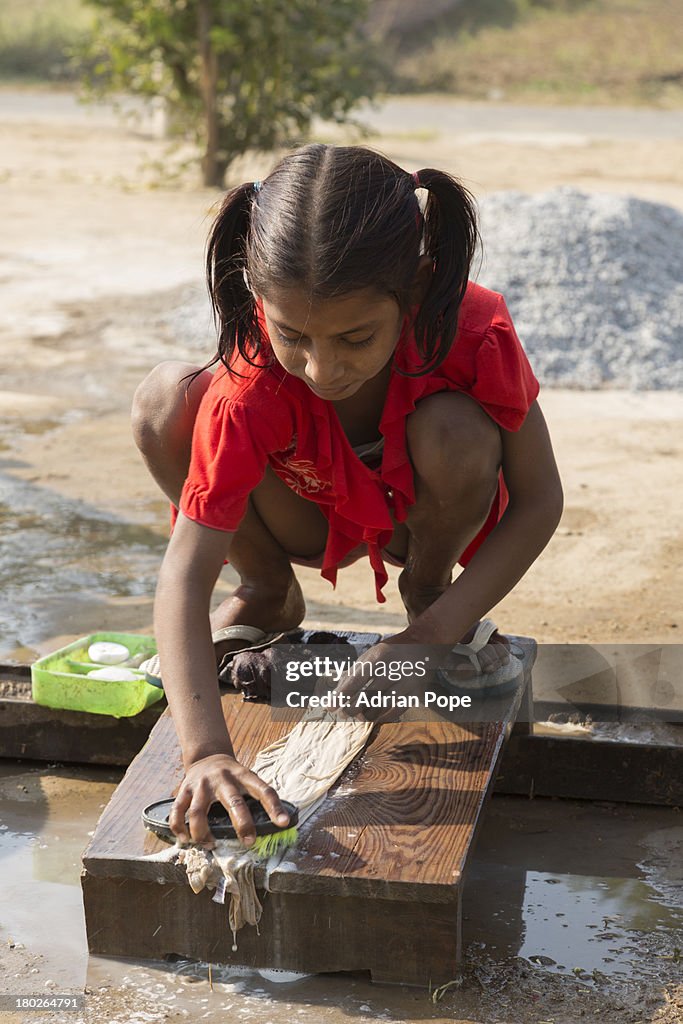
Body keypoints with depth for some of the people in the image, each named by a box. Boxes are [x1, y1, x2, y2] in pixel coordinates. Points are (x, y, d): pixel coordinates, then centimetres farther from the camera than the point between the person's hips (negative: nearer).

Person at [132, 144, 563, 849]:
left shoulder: (475, 332, -33)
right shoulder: (250, 388, -34)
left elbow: (538, 500, -23)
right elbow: (184, 575, -38)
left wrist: (434, 635, -34)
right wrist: (206, 751, -51)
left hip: (423, 515, 0)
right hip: (319, 519, 0)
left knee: (455, 434, -37)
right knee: (164, 400, -26)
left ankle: (427, 589, -1)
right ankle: (267, 595, 2)